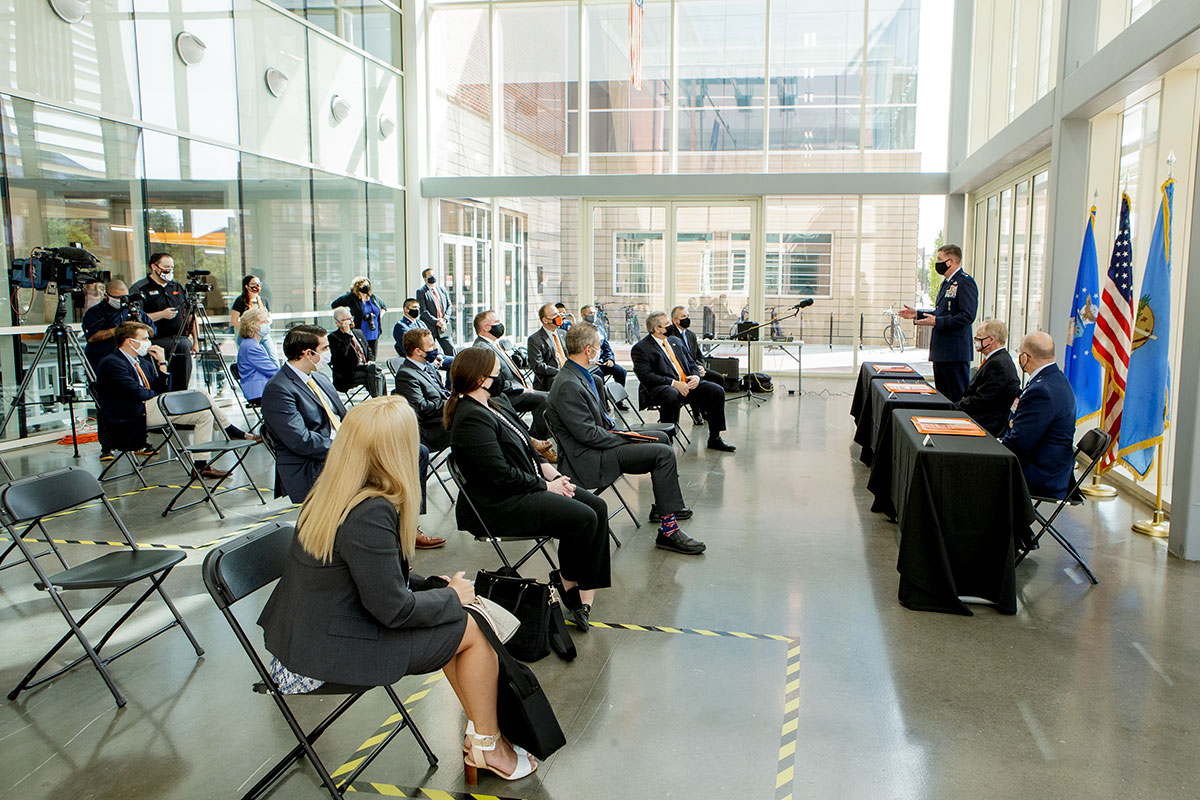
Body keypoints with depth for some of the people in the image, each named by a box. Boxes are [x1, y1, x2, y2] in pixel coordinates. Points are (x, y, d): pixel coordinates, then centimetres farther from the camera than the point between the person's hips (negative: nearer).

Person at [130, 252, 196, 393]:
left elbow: (191, 315, 22)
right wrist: (161, 315, -15)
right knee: (183, 346, -32)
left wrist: (196, 340, 12)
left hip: (181, 337, 5)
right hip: (155, 339, -5)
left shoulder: (179, 287, 20)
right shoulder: (139, 289, 3)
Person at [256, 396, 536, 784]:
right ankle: (485, 746, 17)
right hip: (330, 651, -9)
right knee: (475, 628, -1)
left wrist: (434, 584, 5)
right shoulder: (370, 513, -28)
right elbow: (394, 609, -23)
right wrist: (452, 596, -7)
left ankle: (478, 729, 20)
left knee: (452, 620, 12)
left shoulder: (331, 492, 1)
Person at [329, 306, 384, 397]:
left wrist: (370, 361, 5)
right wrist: (347, 333, -15)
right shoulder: (333, 337, -1)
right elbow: (342, 353, -17)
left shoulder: (359, 332, 22)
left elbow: (369, 350, 27)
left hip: (365, 368, 6)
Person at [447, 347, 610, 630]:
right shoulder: (471, 419, -21)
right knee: (584, 518, -17)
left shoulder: (496, 403, 11)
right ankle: (568, 580, 9)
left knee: (597, 506, -3)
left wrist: (548, 469, 1)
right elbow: (501, 474, -23)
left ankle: (585, 588, -2)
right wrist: (546, 485, -13)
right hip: (501, 505, -10)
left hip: (527, 487, 10)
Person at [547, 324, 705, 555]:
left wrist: (615, 430, 6)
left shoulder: (580, 376, 9)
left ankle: (664, 506, 30)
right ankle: (668, 531, -15)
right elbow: (588, 434, -25)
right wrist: (625, 440, -15)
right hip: (589, 460, -11)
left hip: (600, 442, 11)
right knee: (664, 453, -18)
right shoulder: (568, 385, -23)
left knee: (661, 438, 19)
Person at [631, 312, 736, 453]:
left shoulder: (675, 341, 21)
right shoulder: (640, 349, -3)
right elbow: (645, 376, -15)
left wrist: (696, 376, -2)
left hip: (688, 384, 7)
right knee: (671, 396, -41)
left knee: (717, 391, -10)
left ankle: (714, 439, 1)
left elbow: (691, 363, 23)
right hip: (662, 387, -7)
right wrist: (674, 383, -21)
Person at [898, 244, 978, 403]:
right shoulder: (946, 282, 19)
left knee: (957, 399, -6)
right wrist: (917, 314, 17)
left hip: (955, 353, -10)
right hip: (941, 352, 10)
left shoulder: (965, 282, -13)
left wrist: (937, 321, -23)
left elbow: (967, 316, -21)